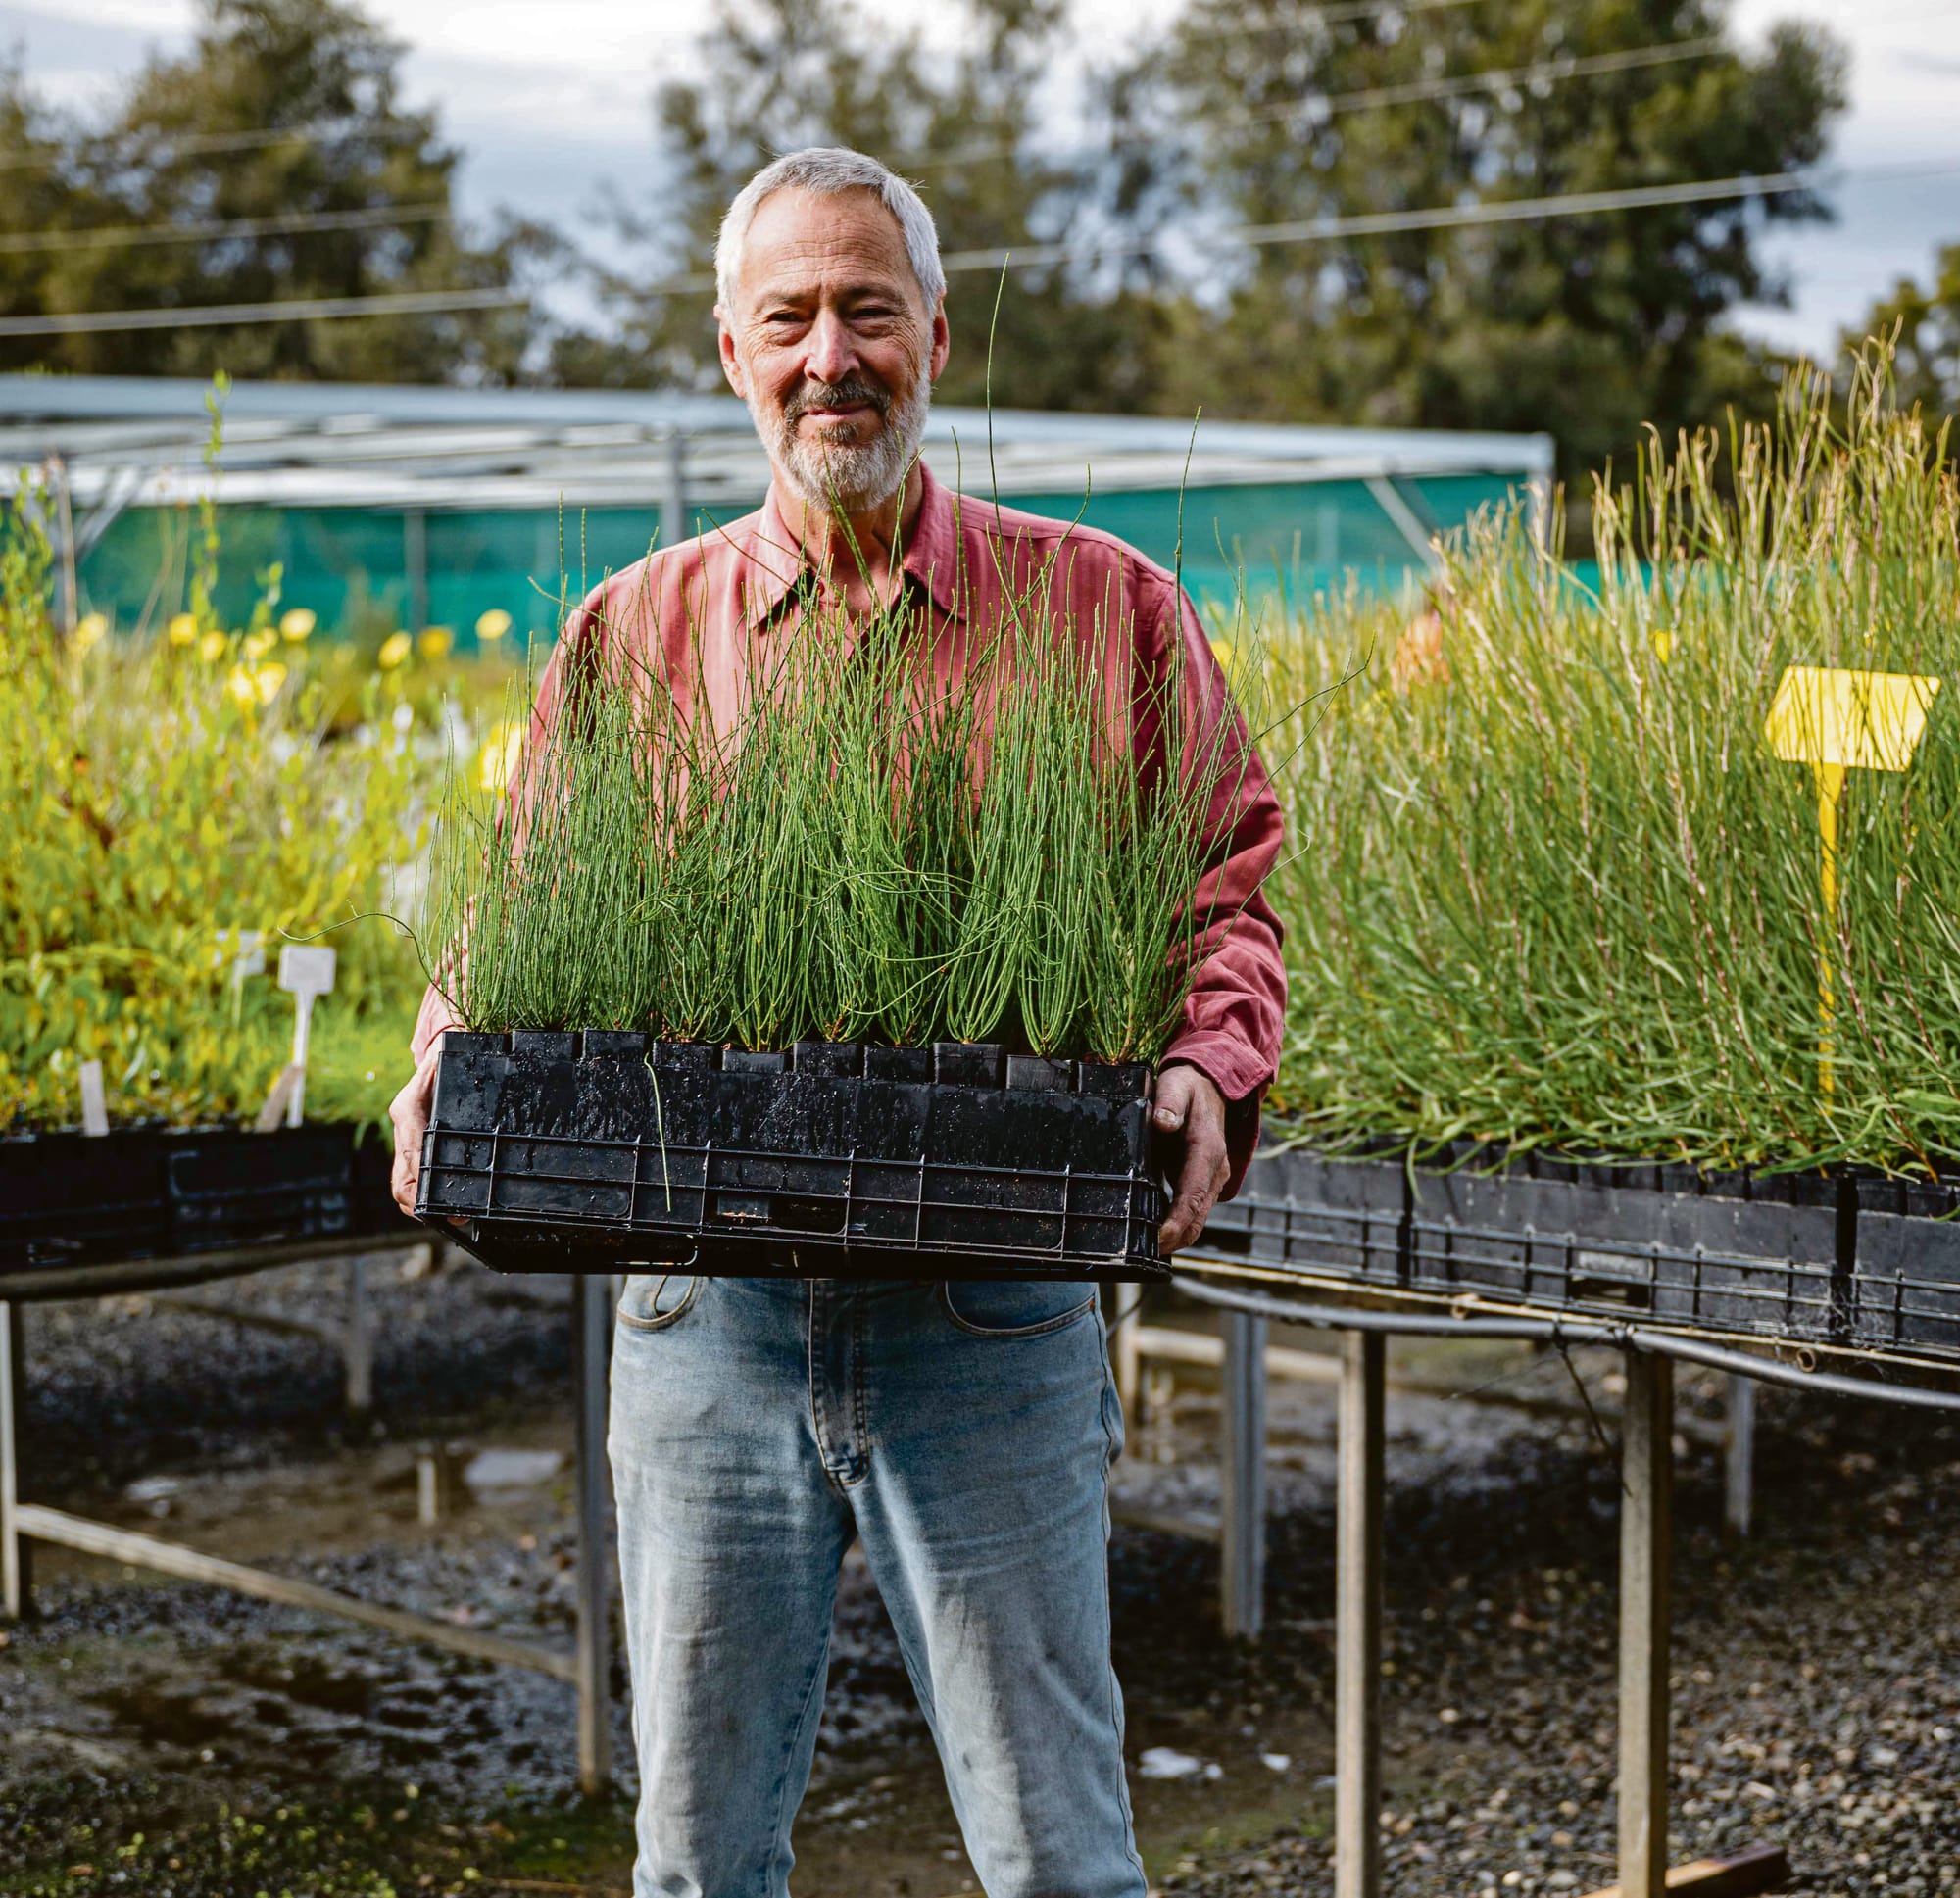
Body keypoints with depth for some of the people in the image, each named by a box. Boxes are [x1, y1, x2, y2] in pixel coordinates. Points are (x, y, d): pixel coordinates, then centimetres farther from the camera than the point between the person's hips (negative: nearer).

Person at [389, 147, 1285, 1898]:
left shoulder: (1103, 609, 2)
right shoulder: (636, 634, 7)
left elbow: (1225, 883, 5)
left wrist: (1208, 1072, -15)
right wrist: (454, 1066, -9)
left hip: (996, 1312, -2)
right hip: (708, 1308, 2)